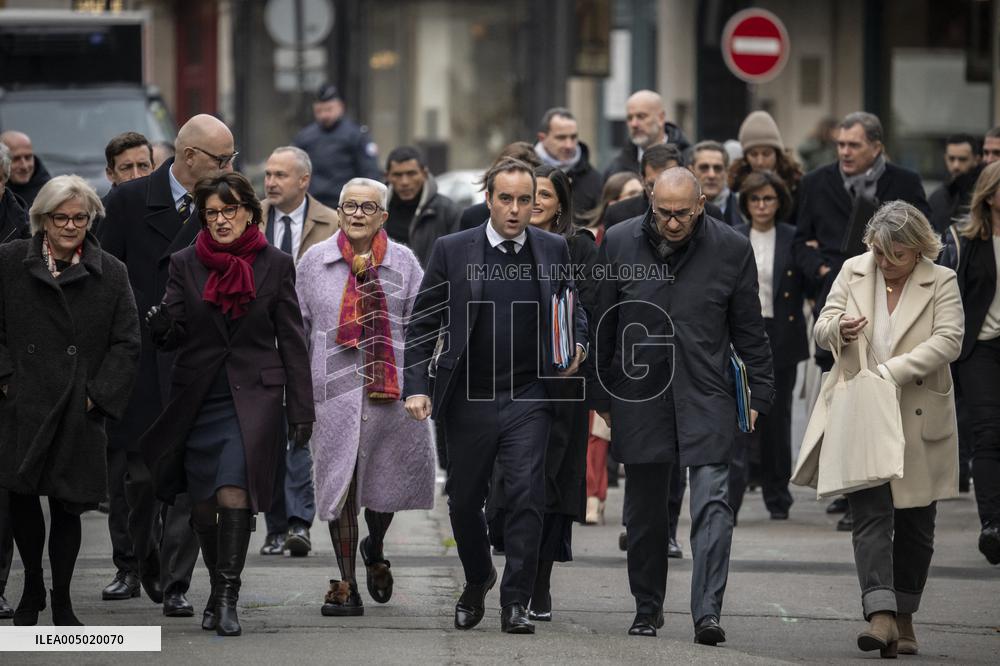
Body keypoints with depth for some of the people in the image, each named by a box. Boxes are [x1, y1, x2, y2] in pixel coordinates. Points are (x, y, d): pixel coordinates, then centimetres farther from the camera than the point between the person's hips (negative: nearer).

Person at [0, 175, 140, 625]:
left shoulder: (110, 274, 5)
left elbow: (126, 343, 5)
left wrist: (97, 394, -4)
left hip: (79, 410, 0)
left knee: (68, 504, 1)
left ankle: (62, 602, 14)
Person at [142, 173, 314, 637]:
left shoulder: (275, 265, 2)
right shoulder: (186, 264, 4)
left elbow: (292, 342, 4)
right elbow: (173, 336, 2)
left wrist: (300, 409, 2)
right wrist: (160, 323, -23)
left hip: (252, 398, -3)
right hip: (198, 401, 3)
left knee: (234, 494, -19)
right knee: (203, 506, 9)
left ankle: (227, 598, -17)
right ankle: (218, 588, 28)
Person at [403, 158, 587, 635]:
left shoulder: (552, 250, 4)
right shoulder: (452, 251, -1)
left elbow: (572, 309, 18)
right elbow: (422, 324, 2)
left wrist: (576, 346, -3)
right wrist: (415, 387, -8)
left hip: (528, 398, 0)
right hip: (469, 399, 0)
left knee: (526, 496, -12)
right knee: (464, 501, 10)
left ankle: (516, 602, -6)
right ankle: (477, 581, 36)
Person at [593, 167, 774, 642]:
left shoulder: (731, 249, -3)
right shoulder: (619, 243, 0)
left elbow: (749, 330, 5)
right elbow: (603, 325, 7)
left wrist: (759, 394, 3)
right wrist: (601, 396, 8)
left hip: (707, 396, -2)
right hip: (639, 396, 2)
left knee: (712, 503, -12)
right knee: (644, 510, 9)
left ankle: (707, 612, -15)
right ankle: (647, 609, 21)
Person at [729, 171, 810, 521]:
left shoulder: (795, 240, 3)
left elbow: (807, 287, 8)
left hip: (781, 339, 1)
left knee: (777, 419, 8)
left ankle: (777, 498, 19)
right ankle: (730, 496, -16)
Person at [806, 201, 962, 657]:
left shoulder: (941, 282, -3)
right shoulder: (854, 272, 5)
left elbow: (948, 341, -15)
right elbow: (821, 331, 6)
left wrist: (892, 371, -26)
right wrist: (838, 329, -19)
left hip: (918, 418, -1)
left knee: (915, 522, 7)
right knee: (870, 513, -13)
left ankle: (904, 618, 20)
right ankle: (881, 615, -23)